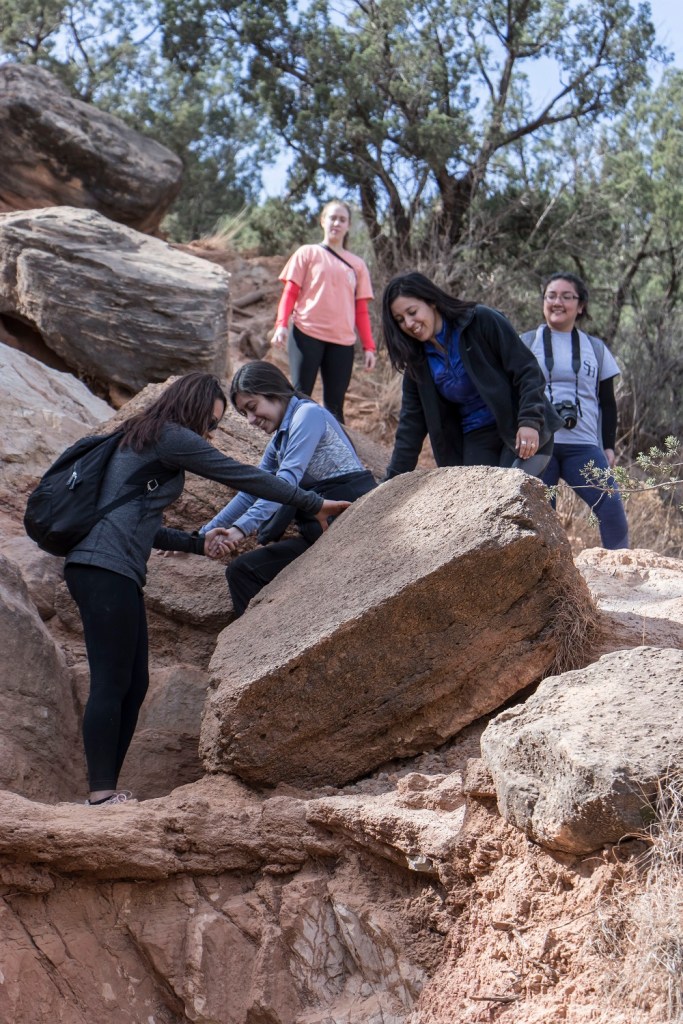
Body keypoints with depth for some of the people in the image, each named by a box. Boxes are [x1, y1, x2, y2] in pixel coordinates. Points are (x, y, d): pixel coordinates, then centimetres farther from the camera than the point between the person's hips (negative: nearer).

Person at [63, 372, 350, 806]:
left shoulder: (140, 440, 25)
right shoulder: (171, 437, -4)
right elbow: (243, 476, -2)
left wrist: (197, 543, 23)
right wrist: (314, 503, 4)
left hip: (115, 574, 10)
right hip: (105, 570, -10)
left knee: (134, 683, 9)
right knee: (112, 683, -11)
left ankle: (108, 789, 10)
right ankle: (102, 794, -11)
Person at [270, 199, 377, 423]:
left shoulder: (357, 265, 16)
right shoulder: (308, 253, 9)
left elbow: (361, 310, 14)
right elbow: (290, 293, 4)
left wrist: (368, 346, 7)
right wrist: (281, 325, -11)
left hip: (342, 341, 2)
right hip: (307, 335, -2)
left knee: (335, 405, 2)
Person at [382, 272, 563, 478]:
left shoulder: (482, 321, -10)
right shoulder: (418, 363, 6)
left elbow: (527, 370, -11)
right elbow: (411, 424, 7)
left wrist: (530, 421, -23)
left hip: (523, 432, -5)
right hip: (476, 441, 5)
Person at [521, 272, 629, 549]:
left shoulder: (595, 348, 14)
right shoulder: (526, 344, 9)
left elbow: (608, 402, 17)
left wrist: (609, 446, 9)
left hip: (583, 445, 1)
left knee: (612, 508, -14)